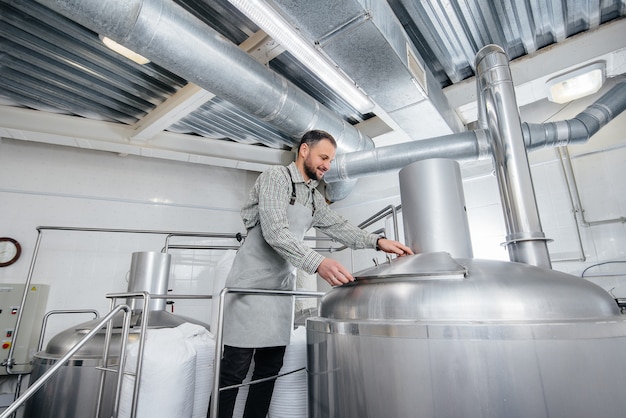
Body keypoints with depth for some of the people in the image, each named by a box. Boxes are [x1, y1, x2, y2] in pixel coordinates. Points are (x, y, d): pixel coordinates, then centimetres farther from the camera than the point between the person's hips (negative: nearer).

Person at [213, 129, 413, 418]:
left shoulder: (314, 197, 15)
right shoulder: (276, 177, -11)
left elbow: (338, 226, 11)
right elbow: (275, 232, -23)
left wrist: (377, 241, -4)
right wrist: (318, 263, -34)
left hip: (282, 286, 8)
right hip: (253, 284, -7)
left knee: (270, 369, 11)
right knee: (234, 370, -1)